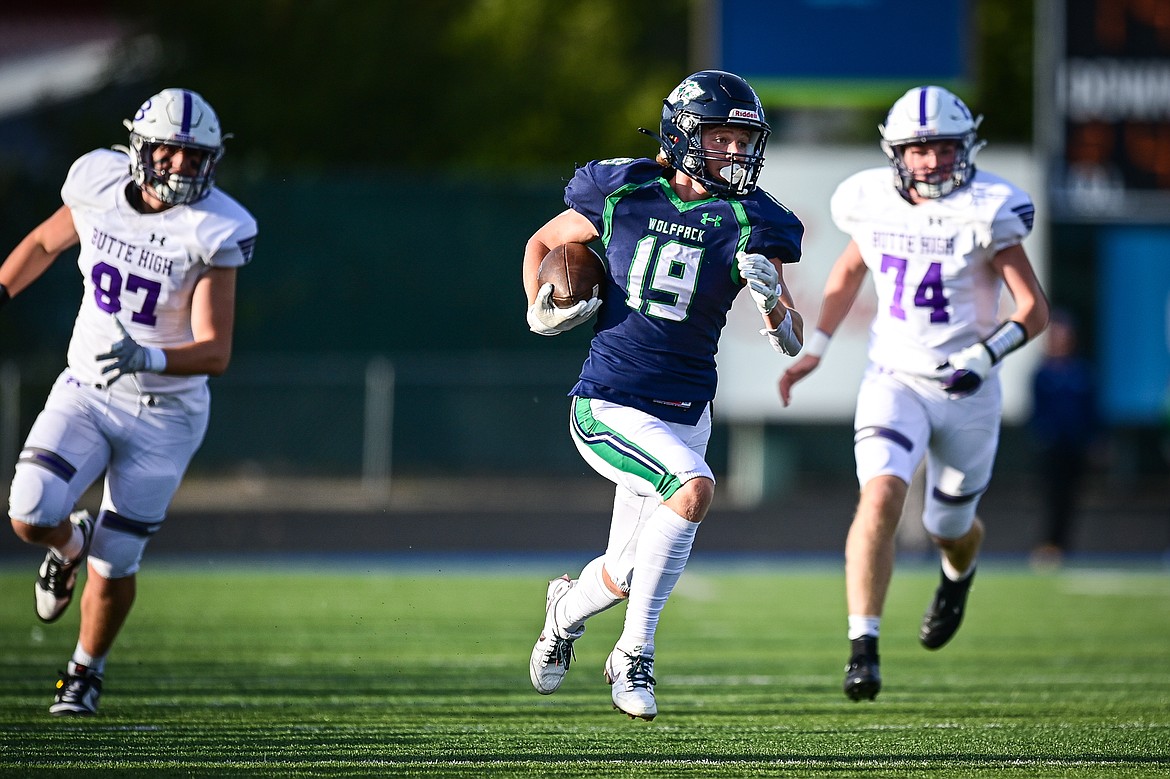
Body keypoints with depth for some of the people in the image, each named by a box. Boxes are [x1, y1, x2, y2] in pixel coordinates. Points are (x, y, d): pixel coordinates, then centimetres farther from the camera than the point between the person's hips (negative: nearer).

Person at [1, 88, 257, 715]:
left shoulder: (211, 233, -18)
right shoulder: (100, 187, -8)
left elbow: (215, 352, -22)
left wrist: (148, 358, -39)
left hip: (163, 415, -2)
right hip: (84, 395, 2)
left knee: (114, 564, 2)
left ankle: (86, 673, 31)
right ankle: (70, 543, 20)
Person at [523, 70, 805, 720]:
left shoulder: (747, 222, -4)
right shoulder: (623, 192, -6)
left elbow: (793, 342, -7)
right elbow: (545, 242, 13)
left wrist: (773, 302, -28)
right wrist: (542, 310, -3)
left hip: (685, 414, 3)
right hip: (607, 408, -3)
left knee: (628, 579, 10)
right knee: (695, 486, -29)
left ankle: (568, 608, 48)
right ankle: (634, 658, -16)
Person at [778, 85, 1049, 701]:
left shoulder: (985, 212, -14)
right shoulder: (874, 203, -4)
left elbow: (1034, 310, -14)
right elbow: (850, 268, 18)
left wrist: (986, 355, -30)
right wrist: (815, 347, 14)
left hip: (966, 393, -1)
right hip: (893, 380, 1)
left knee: (948, 527, 16)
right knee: (881, 495, -25)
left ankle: (959, 571, 55)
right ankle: (863, 646, -25)